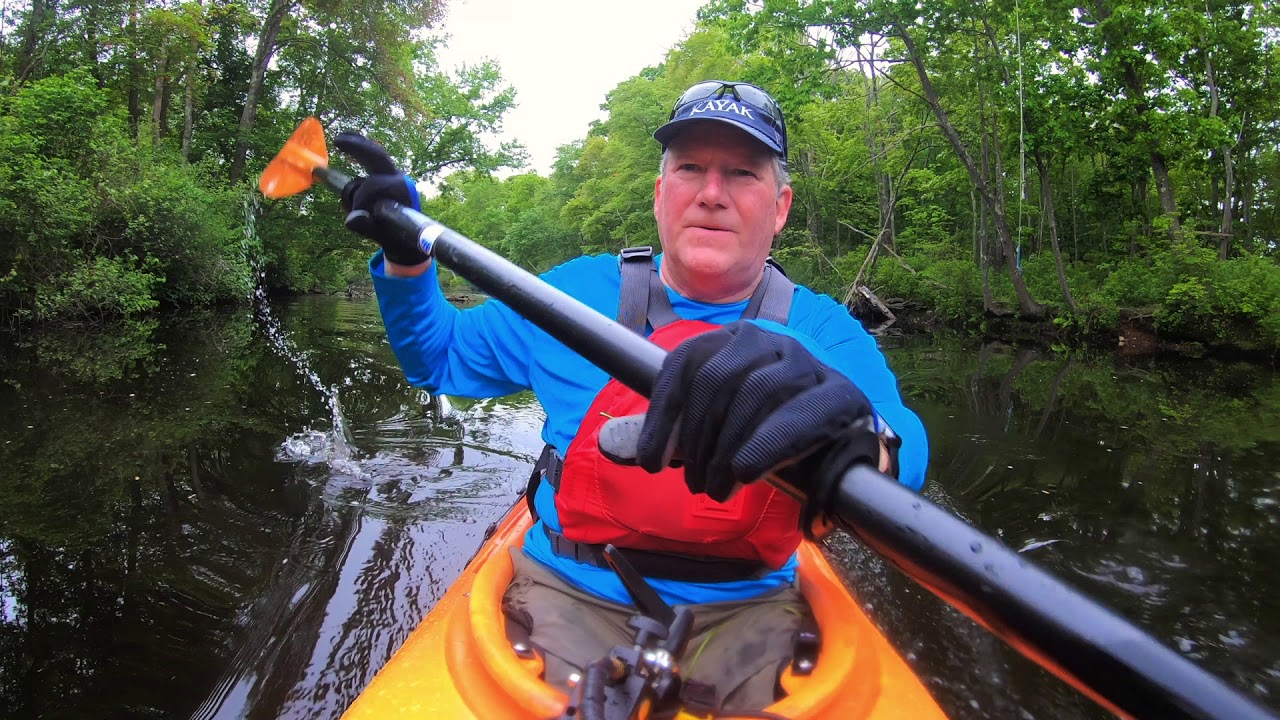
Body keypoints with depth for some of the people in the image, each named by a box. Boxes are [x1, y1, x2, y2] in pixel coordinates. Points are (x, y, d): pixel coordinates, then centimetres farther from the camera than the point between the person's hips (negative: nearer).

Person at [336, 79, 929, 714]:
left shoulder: (825, 333, -1)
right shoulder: (577, 291, 2)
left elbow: (901, 462, -21)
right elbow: (441, 357, 16)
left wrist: (853, 439, -45)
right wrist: (406, 257, -2)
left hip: (748, 613, 0)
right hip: (570, 594, 1)